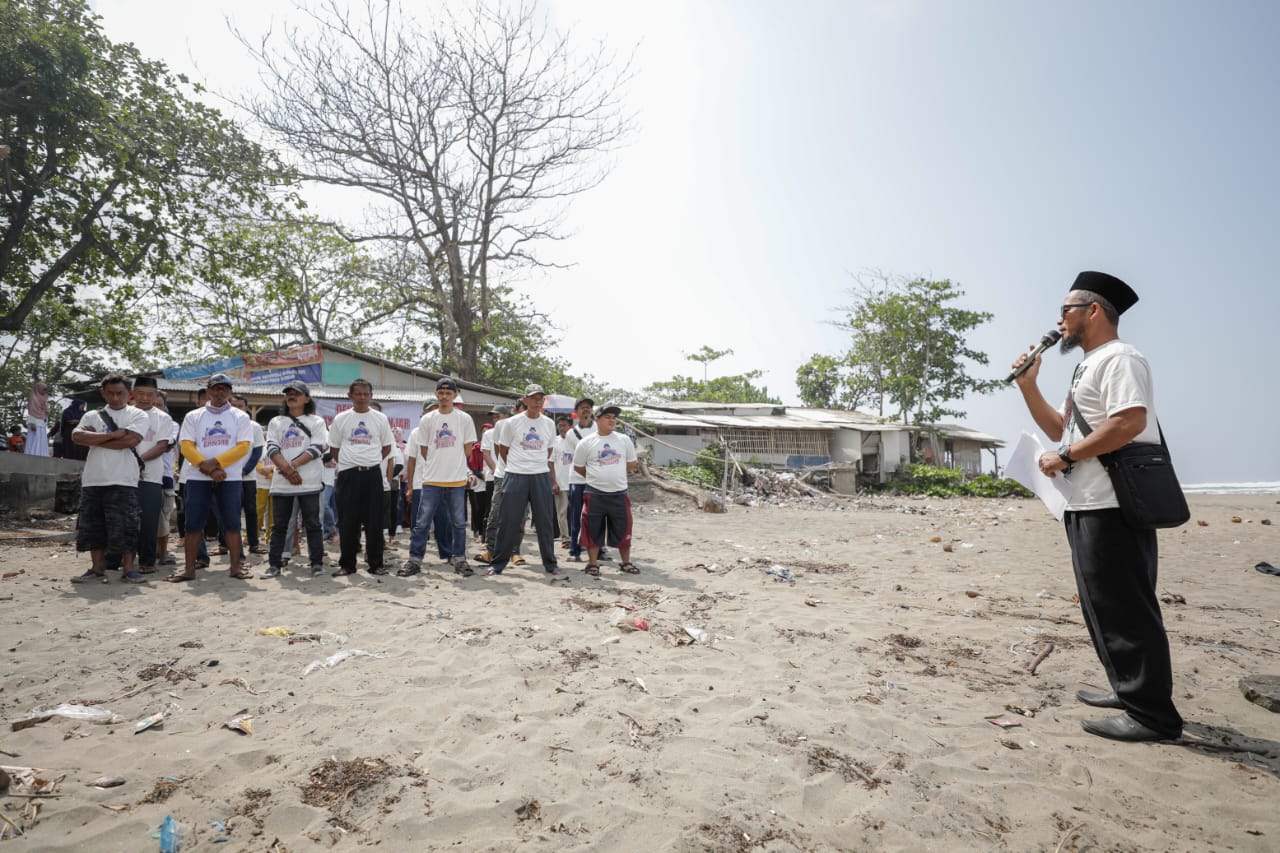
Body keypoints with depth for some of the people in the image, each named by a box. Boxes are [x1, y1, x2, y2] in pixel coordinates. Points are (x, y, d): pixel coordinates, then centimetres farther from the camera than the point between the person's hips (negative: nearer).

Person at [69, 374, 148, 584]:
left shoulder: (137, 415, 5)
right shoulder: (91, 416, 14)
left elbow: (130, 440, -11)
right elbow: (77, 437, -4)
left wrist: (95, 438, -4)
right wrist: (113, 434, -10)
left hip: (123, 481, -4)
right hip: (93, 480, 4)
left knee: (125, 527, -5)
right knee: (92, 526, 7)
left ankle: (129, 568, 3)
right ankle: (98, 568, 16)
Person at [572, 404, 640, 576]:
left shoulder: (624, 440, 4)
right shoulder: (586, 443, -2)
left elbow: (631, 465, 13)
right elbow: (578, 467, 8)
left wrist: (614, 476, 11)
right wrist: (596, 478, 8)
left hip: (619, 493, 2)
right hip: (595, 494, -2)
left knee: (623, 530, 9)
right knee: (593, 530, 4)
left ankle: (626, 562, 24)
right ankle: (593, 564, 17)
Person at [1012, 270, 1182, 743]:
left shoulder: (1118, 358, -10)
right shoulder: (1090, 367, 22)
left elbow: (1130, 422, -24)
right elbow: (1060, 429, 22)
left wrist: (1064, 458, -18)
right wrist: (1028, 386, 12)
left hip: (1113, 506, -11)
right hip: (1088, 505, 11)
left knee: (1123, 607, -6)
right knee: (1105, 604, 17)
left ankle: (1152, 714, 2)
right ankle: (1130, 690, 28)